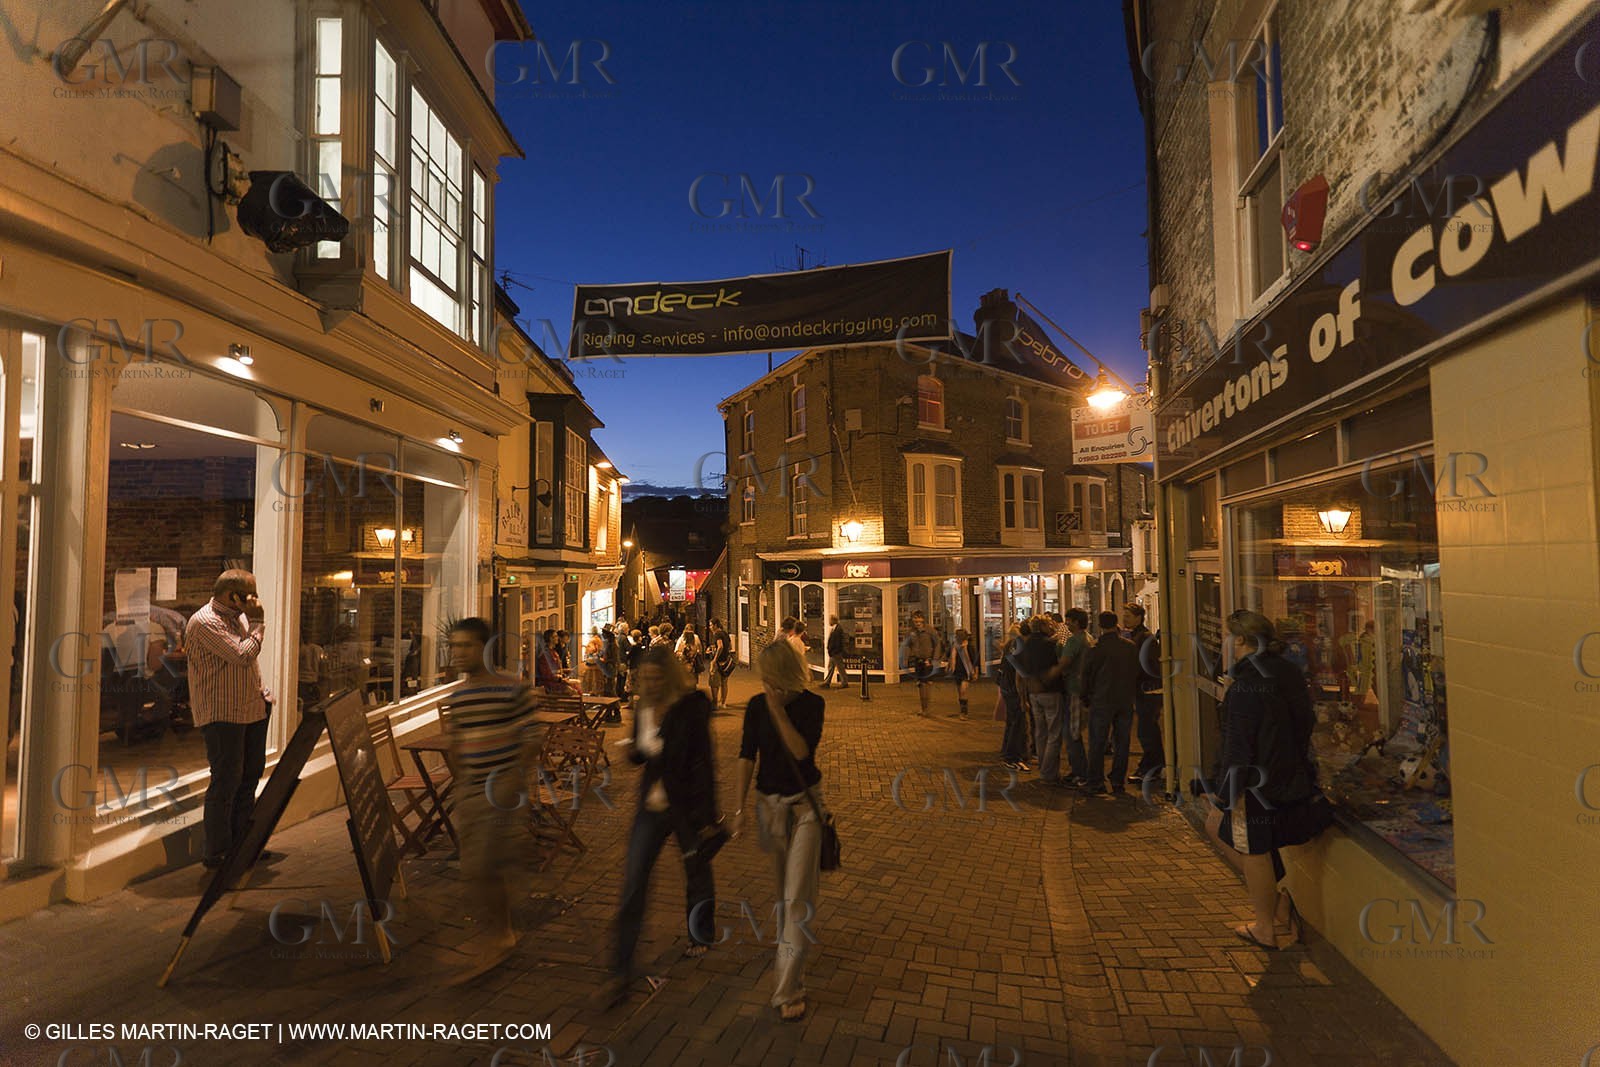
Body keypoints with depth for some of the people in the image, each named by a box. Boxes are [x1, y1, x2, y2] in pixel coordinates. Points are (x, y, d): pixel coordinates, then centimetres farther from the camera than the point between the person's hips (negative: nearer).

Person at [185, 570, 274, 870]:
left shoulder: (239, 616, 13)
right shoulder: (205, 622, -15)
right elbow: (243, 656, -24)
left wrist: (262, 693, 14)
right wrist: (258, 622, -14)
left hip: (251, 710, 9)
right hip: (222, 715, -9)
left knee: (248, 778, 13)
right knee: (225, 783, -4)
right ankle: (216, 854, 7)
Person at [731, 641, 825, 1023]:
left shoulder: (811, 704, -12)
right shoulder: (757, 706, -5)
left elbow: (801, 751, -24)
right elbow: (747, 756, -2)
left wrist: (778, 709, -26)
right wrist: (740, 807, -4)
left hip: (805, 804, -3)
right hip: (769, 802, 3)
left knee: (798, 895, -6)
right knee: (783, 888, 18)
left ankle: (790, 989, 0)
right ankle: (792, 946, 44)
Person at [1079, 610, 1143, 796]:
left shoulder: (1096, 649, -11)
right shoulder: (1131, 647, 1)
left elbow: (1086, 675, -4)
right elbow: (1136, 673, 9)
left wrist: (1086, 697, 9)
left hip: (1102, 702, -3)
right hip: (1126, 702, 4)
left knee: (1097, 742, 5)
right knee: (1122, 742, 9)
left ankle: (1095, 782, 7)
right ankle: (1118, 782, 11)